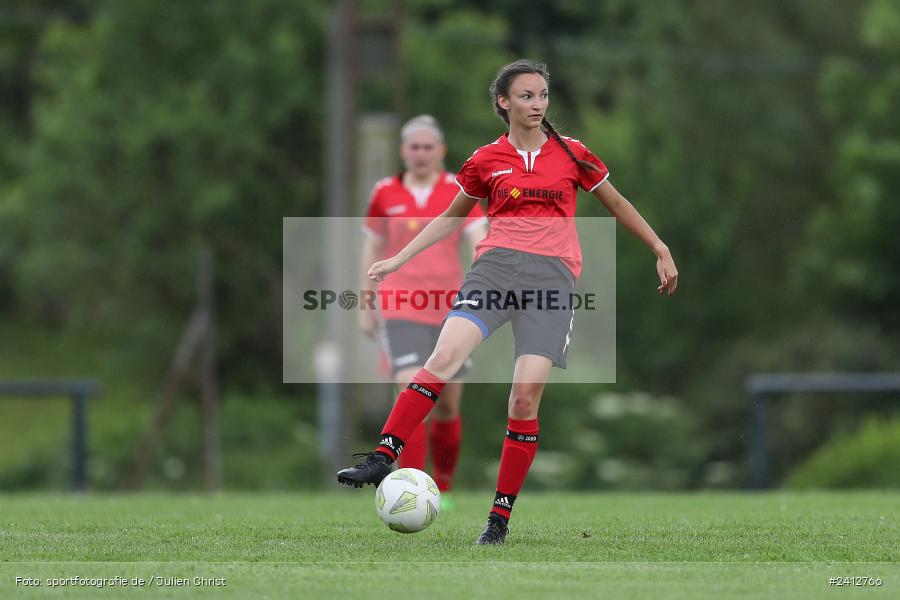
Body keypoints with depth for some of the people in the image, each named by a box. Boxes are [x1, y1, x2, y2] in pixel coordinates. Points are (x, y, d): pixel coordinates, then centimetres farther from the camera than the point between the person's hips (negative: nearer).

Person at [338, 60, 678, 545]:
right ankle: (382, 459, -26)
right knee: (445, 357, -24)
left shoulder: (571, 154, 11)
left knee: (525, 398, -10)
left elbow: (617, 205, 23)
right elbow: (451, 217, 25)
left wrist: (661, 251, 24)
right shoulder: (487, 161, 11)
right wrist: (398, 259, 21)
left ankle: (501, 517, -2)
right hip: (497, 266, 0)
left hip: (554, 273, 0)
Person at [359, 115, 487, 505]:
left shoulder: (459, 192, 1)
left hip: (449, 310, 1)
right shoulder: (385, 194, 3)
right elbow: (372, 250, 13)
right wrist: (366, 306, 14)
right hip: (401, 310, -1)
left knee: (448, 406, 8)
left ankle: (442, 488, 29)